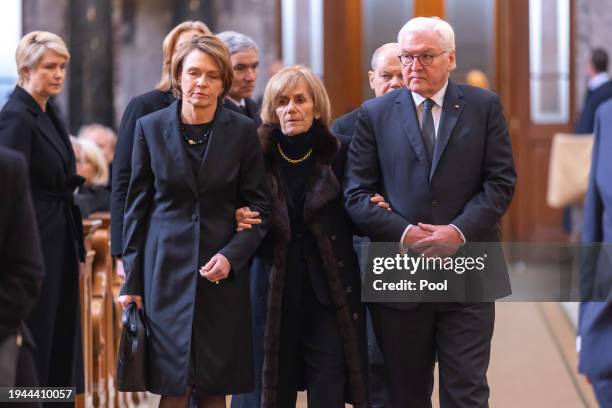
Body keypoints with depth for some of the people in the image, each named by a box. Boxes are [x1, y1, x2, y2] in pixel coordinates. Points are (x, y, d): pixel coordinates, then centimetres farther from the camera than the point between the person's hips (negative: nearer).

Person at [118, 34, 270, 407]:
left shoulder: (242, 131, 0)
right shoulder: (150, 127, 2)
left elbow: (259, 208, 4)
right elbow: (137, 207, 6)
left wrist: (232, 255, -13)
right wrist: (132, 281, 3)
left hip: (223, 271, 0)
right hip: (167, 268, 0)